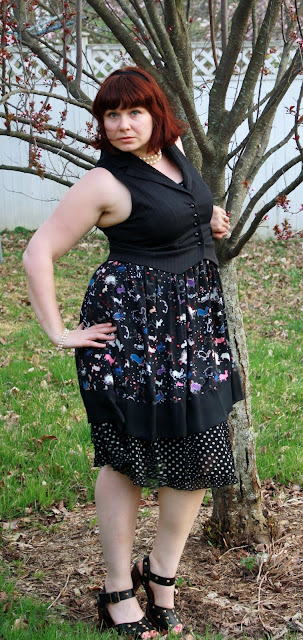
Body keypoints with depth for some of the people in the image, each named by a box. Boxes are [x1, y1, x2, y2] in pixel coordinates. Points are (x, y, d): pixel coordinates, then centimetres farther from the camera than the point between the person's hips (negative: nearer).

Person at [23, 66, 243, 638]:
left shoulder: (174, 153, 8)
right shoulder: (105, 184, -13)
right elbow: (39, 253, -12)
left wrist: (208, 220, 13)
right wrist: (59, 333, -13)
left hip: (195, 323, 7)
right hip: (131, 327, -7)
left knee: (201, 454, 5)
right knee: (126, 456, 1)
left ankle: (161, 570, 22)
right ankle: (118, 591, 13)